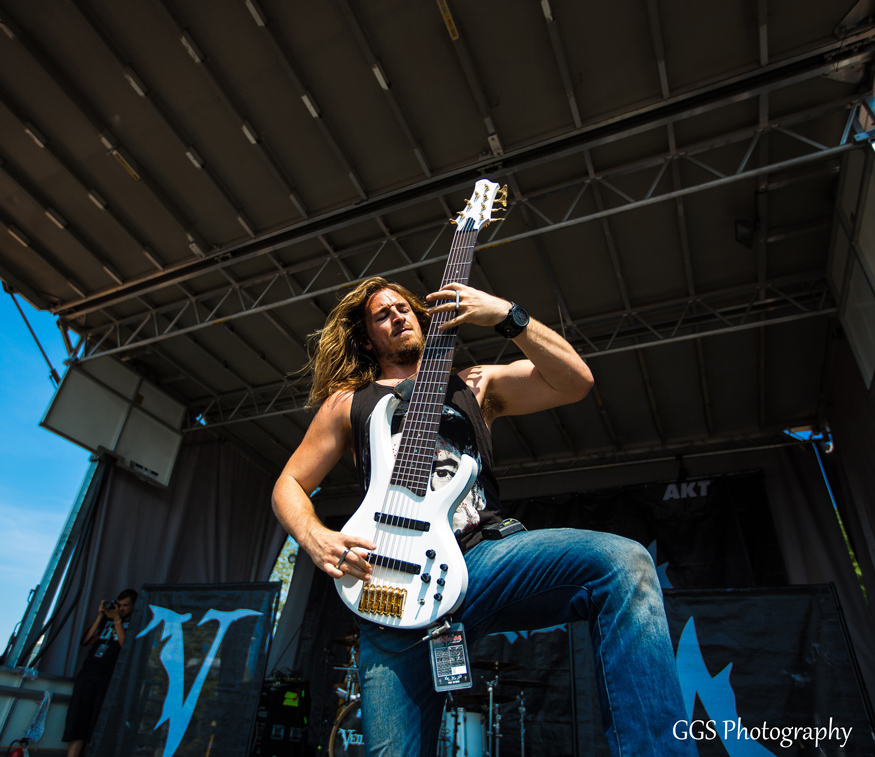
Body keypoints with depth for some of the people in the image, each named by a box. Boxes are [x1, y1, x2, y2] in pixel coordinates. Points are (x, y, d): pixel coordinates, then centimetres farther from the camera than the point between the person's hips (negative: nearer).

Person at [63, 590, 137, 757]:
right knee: (77, 721, -2)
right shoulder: (106, 619, 22)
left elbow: (125, 645, -8)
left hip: (110, 678, -4)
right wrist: (100, 616, 6)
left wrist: (117, 619, -6)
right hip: (89, 673, 4)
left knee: (99, 728, -6)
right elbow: (86, 640, 14)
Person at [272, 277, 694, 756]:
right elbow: (288, 485, 19)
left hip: (483, 558, 0)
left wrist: (506, 316, -3)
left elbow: (576, 380, 7)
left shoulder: (476, 384, 20)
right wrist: (316, 540, -3)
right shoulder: (347, 403, 20)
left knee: (624, 563, -25)